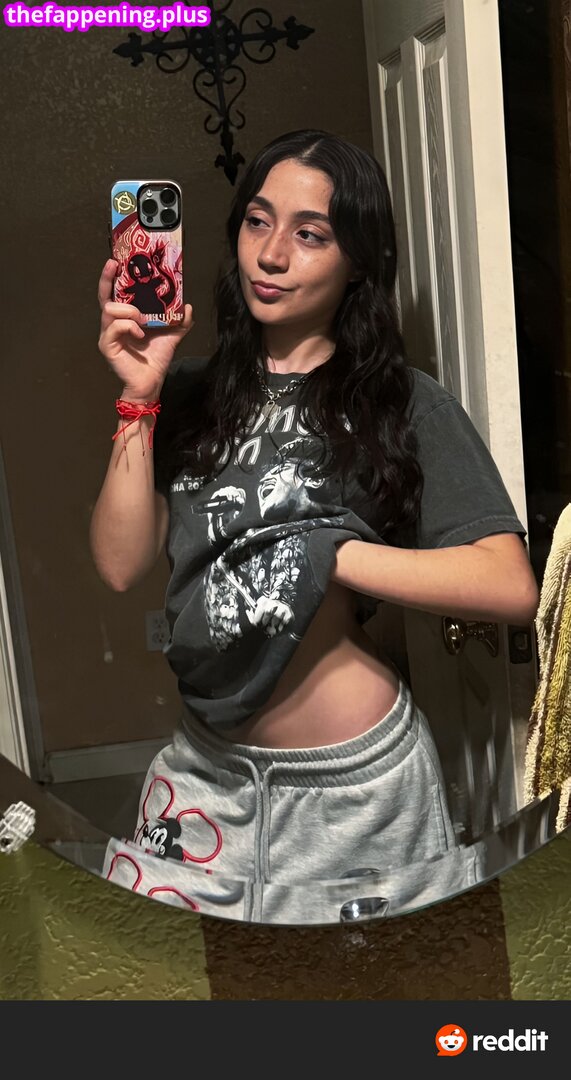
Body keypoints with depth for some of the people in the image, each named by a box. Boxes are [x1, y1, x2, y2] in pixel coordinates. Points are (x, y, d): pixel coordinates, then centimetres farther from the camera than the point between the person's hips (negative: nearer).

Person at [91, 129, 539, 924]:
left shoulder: (403, 402, -6)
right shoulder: (191, 393, 4)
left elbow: (511, 587, -17)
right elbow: (122, 565, -6)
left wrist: (321, 555, -20)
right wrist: (139, 397, -11)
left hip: (352, 775, -3)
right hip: (206, 766, 3)